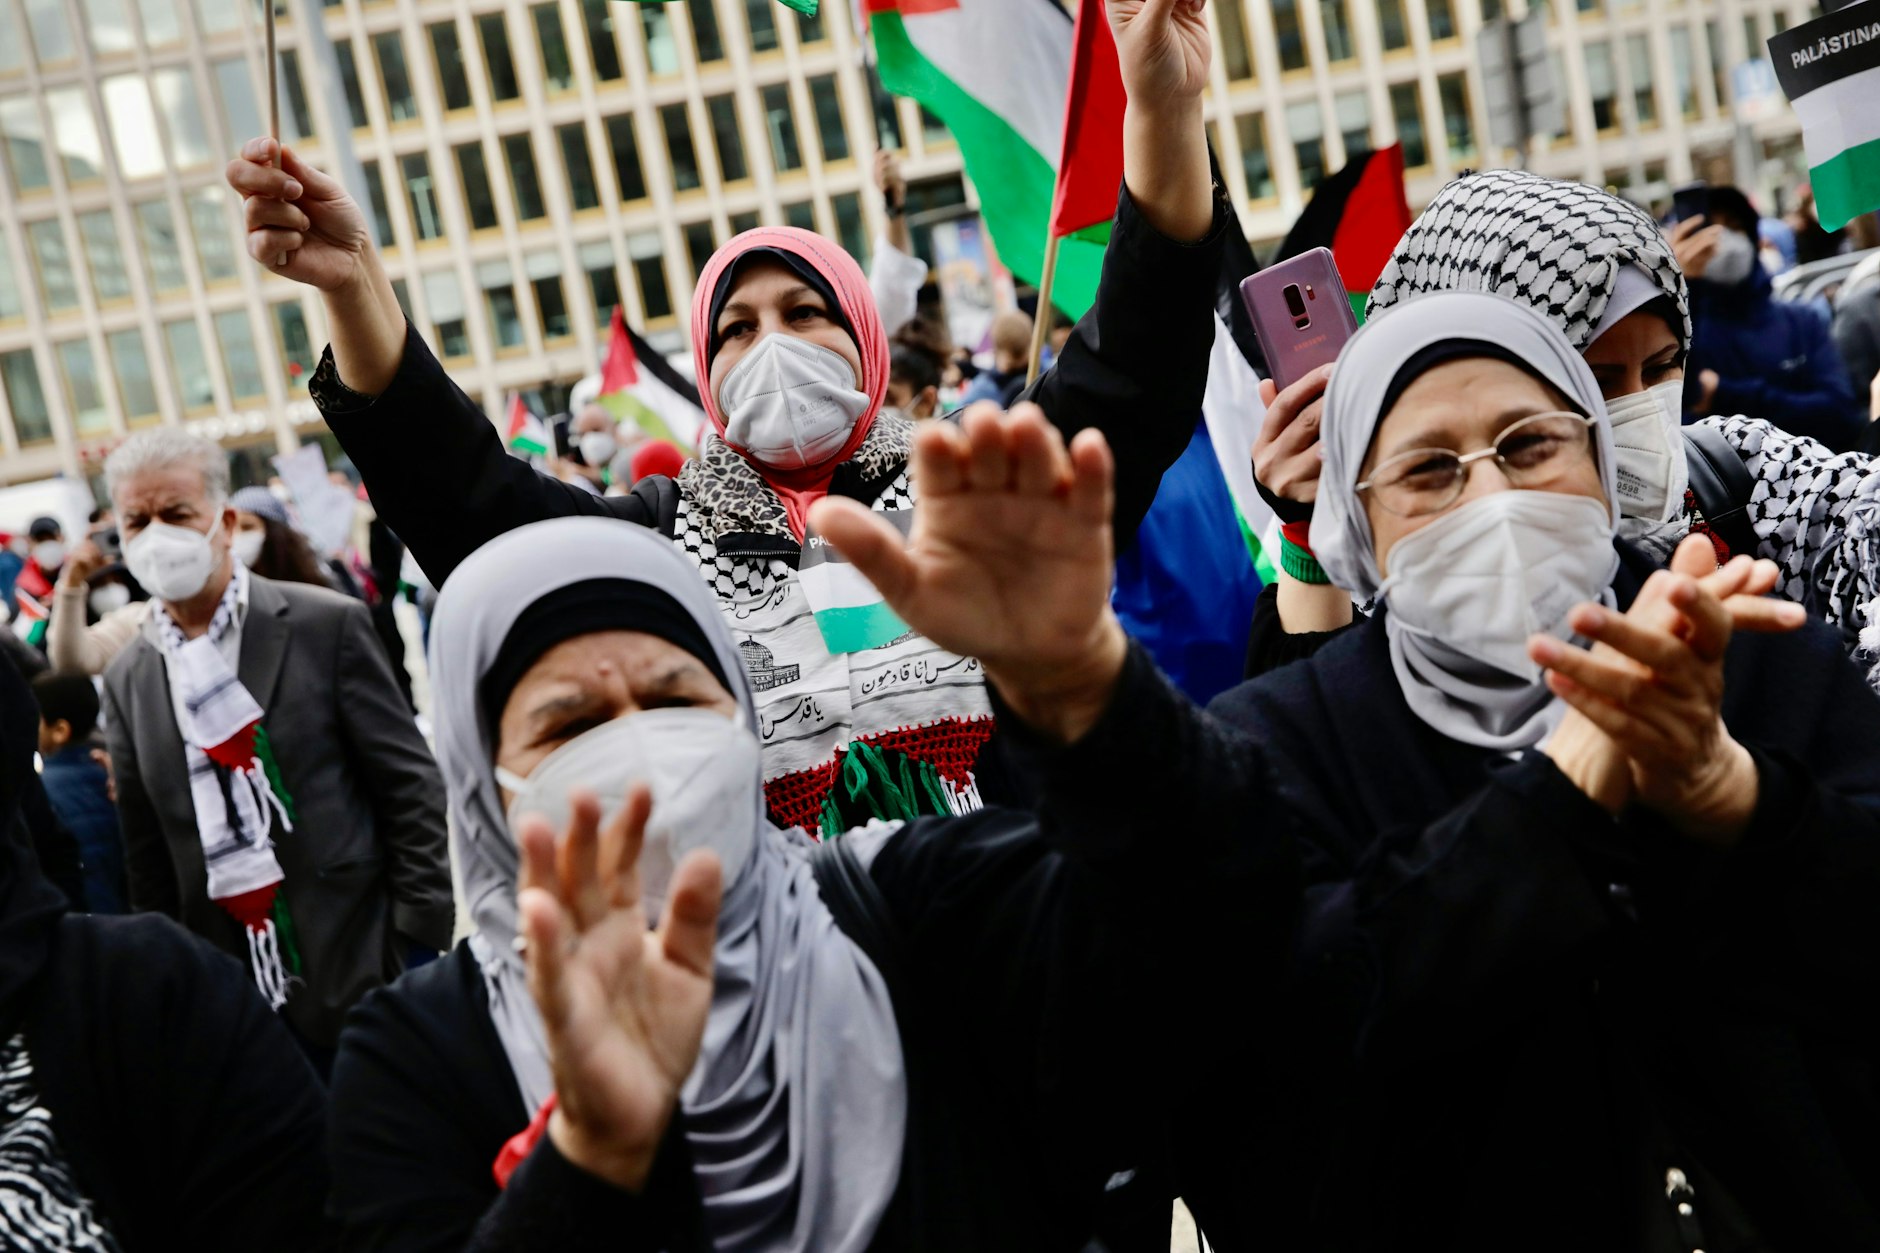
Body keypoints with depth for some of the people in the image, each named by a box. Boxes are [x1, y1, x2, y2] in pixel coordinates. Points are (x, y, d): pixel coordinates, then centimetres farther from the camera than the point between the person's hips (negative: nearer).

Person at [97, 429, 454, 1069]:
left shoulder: (328, 626, -4)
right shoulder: (128, 680, 8)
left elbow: (411, 789, -4)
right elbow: (147, 855, 13)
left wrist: (422, 945, -8)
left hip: (364, 962, -3)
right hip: (229, 988, 3)